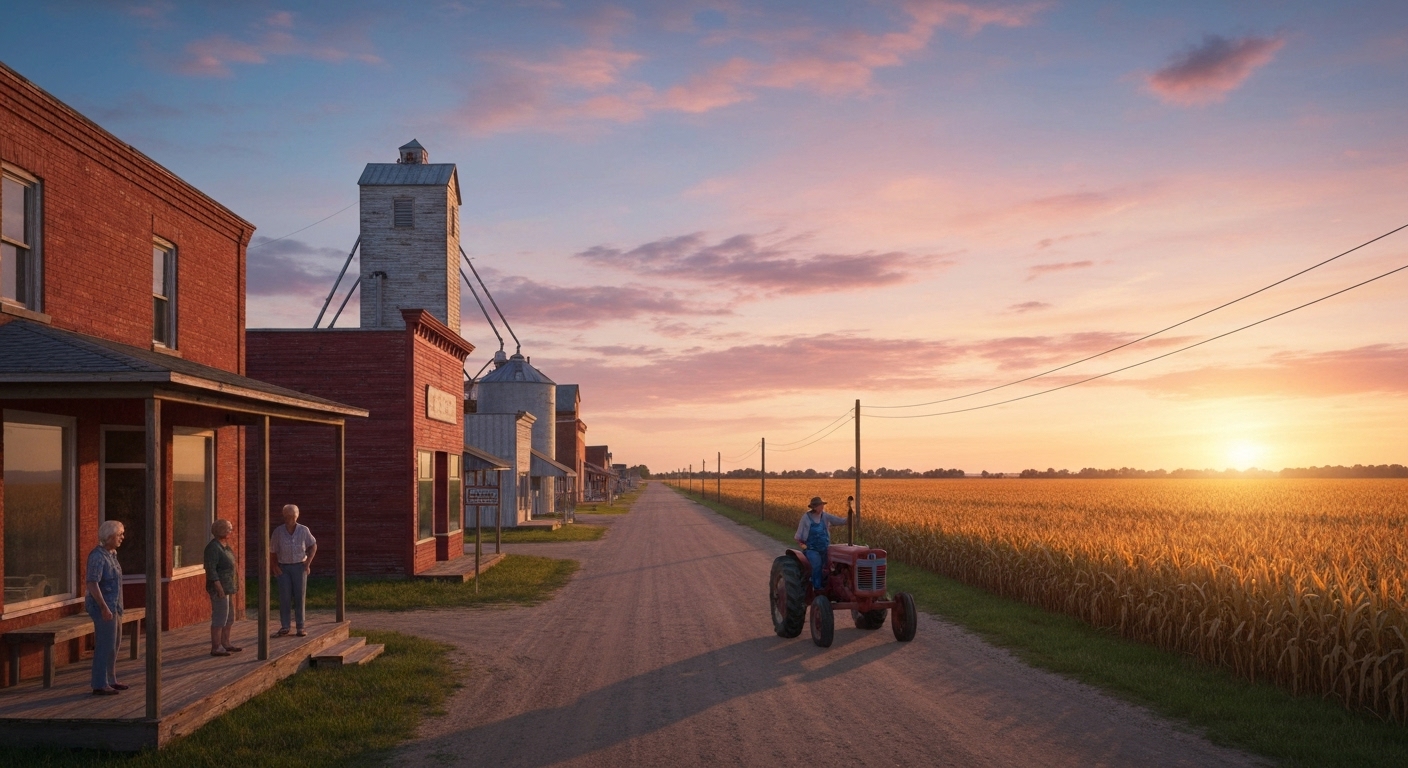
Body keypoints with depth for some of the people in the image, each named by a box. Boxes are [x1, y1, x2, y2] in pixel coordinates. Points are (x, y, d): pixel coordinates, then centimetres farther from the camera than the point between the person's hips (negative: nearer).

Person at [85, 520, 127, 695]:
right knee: (105, 646, -7)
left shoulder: (111, 554, 11)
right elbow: (92, 583, -24)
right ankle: (100, 685, -1)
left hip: (114, 606, 10)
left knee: (113, 644, 16)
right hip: (104, 607, -10)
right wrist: (104, 607, -28)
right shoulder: (98, 556, -17)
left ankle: (110, 681, 26)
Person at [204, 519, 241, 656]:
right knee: (220, 618, -8)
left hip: (228, 587, 10)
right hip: (219, 588, -10)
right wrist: (219, 587, -24)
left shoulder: (225, 545, 12)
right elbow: (211, 569, -21)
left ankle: (226, 643, 25)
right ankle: (216, 648, -4)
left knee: (229, 616, 16)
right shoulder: (213, 547, -16)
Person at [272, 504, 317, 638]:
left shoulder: (304, 530, -3)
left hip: (299, 566, 0)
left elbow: (313, 546, 8)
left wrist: (308, 562, 0)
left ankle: (300, 628, 6)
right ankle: (284, 627, 7)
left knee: (299, 597, 1)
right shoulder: (278, 531, -3)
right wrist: (275, 566, -5)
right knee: (284, 597, 0)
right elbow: (273, 551, 4)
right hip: (283, 567, 0)